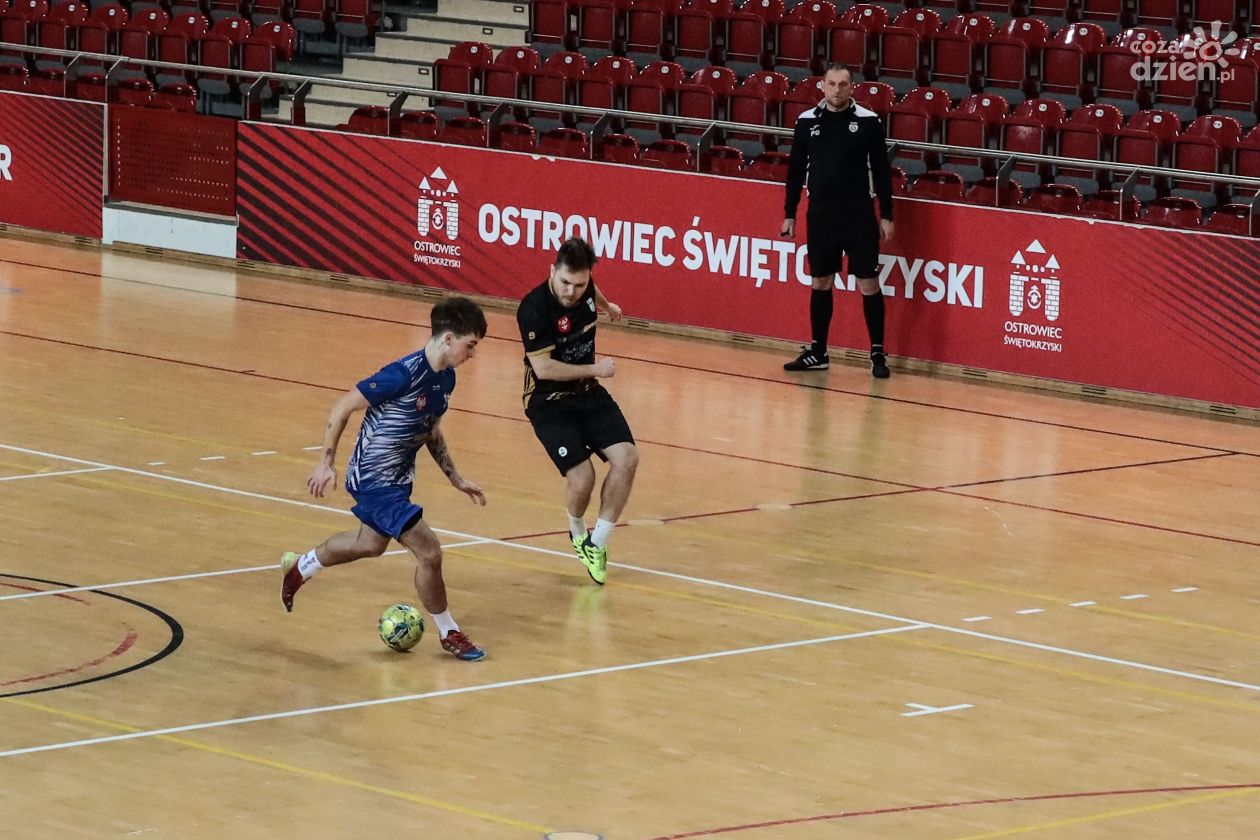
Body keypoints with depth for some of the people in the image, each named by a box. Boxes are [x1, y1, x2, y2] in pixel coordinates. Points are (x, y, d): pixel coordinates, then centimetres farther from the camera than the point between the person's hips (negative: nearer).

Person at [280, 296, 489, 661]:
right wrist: (327, 463, -18)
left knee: (371, 543, 30)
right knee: (429, 552, -11)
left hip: (398, 477, 10)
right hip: (374, 480, -10)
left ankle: (300, 567, 53)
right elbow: (342, 407, -21)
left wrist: (455, 478, 14)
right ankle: (450, 634, 8)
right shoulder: (403, 375, -29)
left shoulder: (446, 378, -2)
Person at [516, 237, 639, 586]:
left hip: (589, 394, 6)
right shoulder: (534, 308, -25)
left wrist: (607, 306, 43)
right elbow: (543, 368, -26)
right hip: (550, 404, -6)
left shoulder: (584, 287, -7)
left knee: (626, 458, -12)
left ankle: (597, 543, 4)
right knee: (581, 476, -18)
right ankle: (577, 534, 18)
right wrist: (595, 369, -18)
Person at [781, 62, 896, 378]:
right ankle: (817, 353, 20)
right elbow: (796, 169, 9)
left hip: (859, 215, -3)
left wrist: (886, 216, -2)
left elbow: (881, 170, 0)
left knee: (868, 283, -2)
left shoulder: (868, 121, -4)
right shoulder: (807, 121, 3)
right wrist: (789, 214, 8)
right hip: (820, 215, 3)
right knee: (820, 283, 10)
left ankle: (877, 353, 5)